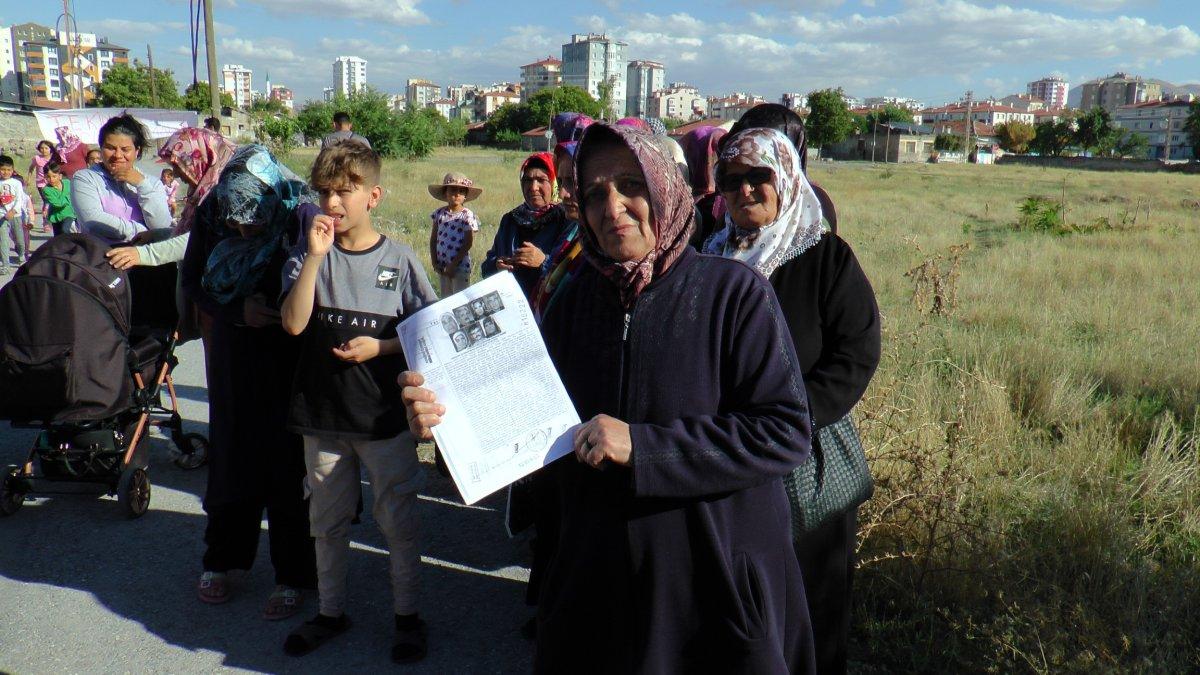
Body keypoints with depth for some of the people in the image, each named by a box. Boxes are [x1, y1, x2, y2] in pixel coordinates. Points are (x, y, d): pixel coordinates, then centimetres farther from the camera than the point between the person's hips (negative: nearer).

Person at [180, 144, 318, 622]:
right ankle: (221, 560, 33)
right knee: (231, 455, 13)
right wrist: (238, 310, -14)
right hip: (233, 358, 4)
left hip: (290, 359, -4)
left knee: (288, 462, 2)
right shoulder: (211, 214, -7)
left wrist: (281, 313, -28)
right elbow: (191, 282, 2)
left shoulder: (303, 214, -19)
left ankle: (293, 577, 17)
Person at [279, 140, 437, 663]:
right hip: (322, 411, 3)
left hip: (385, 415, -2)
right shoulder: (309, 255, 1)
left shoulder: (398, 259, -4)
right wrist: (316, 255, -19)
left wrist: (380, 347, -15)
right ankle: (330, 611, 35)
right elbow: (293, 323, -13)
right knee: (328, 521, 17)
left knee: (398, 521, 8)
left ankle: (407, 615, 25)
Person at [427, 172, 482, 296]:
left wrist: (453, 264, -14)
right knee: (445, 297, 13)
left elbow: (468, 243, -11)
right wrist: (434, 262, -1)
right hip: (442, 266, 4)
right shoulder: (439, 213, 3)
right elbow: (433, 240, 7)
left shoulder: (467, 215, -9)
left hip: (460, 266, -4)